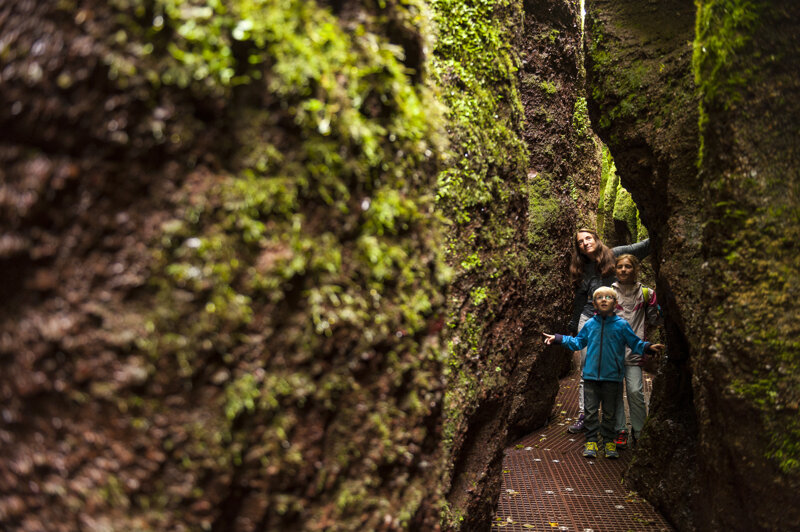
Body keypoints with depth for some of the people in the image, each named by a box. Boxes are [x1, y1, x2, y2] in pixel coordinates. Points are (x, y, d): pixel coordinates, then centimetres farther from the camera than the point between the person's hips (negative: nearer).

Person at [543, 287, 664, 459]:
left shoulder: (622, 325, -1)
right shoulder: (589, 325, 4)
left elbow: (635, 343, 6)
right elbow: (577, 342, 17)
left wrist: (648, 347, -11)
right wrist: (557, 338, 12)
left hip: (612, 376, -1)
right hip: (591, 375, 1)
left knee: (609, 412, 9)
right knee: (591, 411, 5)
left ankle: (609, 442, 22)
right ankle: (591, 441, 15)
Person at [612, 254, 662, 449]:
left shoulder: (645, 293, 9)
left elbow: (655, 319, 15)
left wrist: (662, 309, -1)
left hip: (633, 349, -1)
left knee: (635, 391, -7)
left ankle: (638, 431, 11)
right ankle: (620, 431, 14)